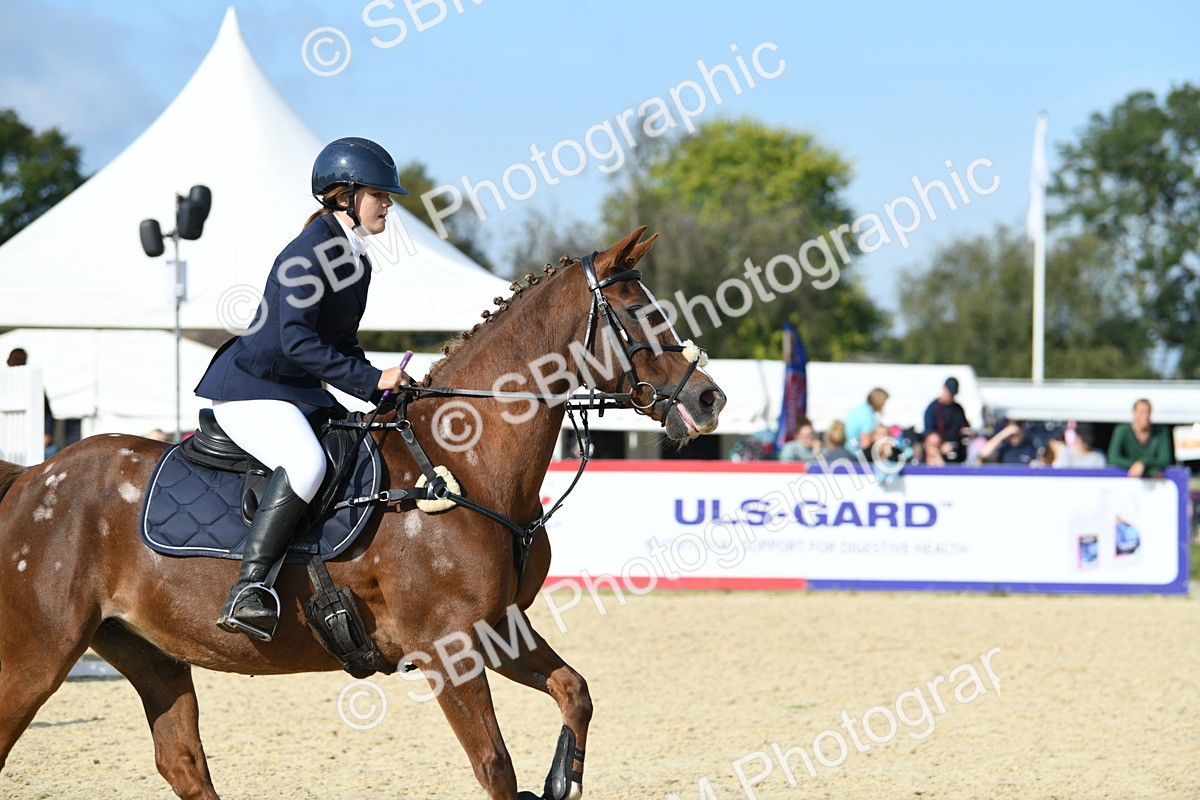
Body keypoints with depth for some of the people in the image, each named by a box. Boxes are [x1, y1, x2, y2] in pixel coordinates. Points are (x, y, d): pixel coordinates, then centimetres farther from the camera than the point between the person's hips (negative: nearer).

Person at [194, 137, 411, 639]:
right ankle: (246, 593, -38)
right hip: (249, 389, -10)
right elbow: (296, 340, -26)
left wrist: (386, 393, 7)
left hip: (301, 392, 10)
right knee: (306, 464, -34)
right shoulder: (309, 253, -17)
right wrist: (370, 380, -27)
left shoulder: (356, 260, 13)